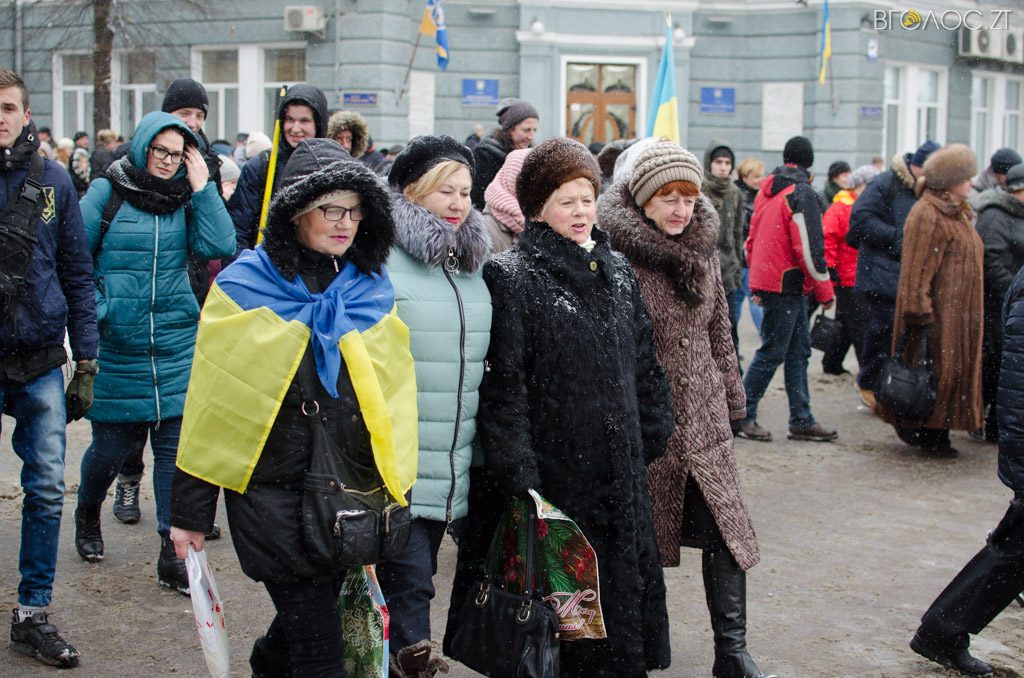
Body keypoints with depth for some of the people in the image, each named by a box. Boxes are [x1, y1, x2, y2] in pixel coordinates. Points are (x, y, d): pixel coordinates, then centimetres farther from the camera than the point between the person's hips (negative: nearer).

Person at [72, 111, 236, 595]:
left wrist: (201, 187, -7)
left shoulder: (187, 199, 8)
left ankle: (173, 554, 8)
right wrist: (93, 308, -7)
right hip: (117, 349, -2)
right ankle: (88, 511, 39)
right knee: (111, 445, 6)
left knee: (176, 445, 0)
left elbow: (220, 246, -7)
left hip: (176, 347, 2)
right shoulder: (107, 193, 1)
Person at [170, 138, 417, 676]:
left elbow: (394, 397, 14)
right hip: (275, 494, -4)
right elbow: (208, 404, -3)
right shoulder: (244, 288, -4)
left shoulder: (372, 291, 7)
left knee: (304, 621, 17)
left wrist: (393, 489, 11)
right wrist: (190, 511, -3)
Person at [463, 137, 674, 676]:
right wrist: (517, 475, -17)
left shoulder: (616, 271, 12)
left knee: (623, 582, 10)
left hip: (619, 469, 6)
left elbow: (644, 361, 18)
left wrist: (653, 433, 14)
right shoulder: (511, 276, -8)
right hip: (552, 466, -6)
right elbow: (504, 382, -13)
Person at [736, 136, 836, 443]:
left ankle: (801, 420, 16)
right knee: (772, 352, -2)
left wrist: (757, 283, 26)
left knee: (799, 351, 13)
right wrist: (825, 290, -9)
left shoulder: (768, 190, 13)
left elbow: (753, 239, 19)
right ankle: (742, 416, 3)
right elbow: (809, 248, -18)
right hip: (787, 284, -9)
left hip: (768, 279, 9)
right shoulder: (802, 194, -14)